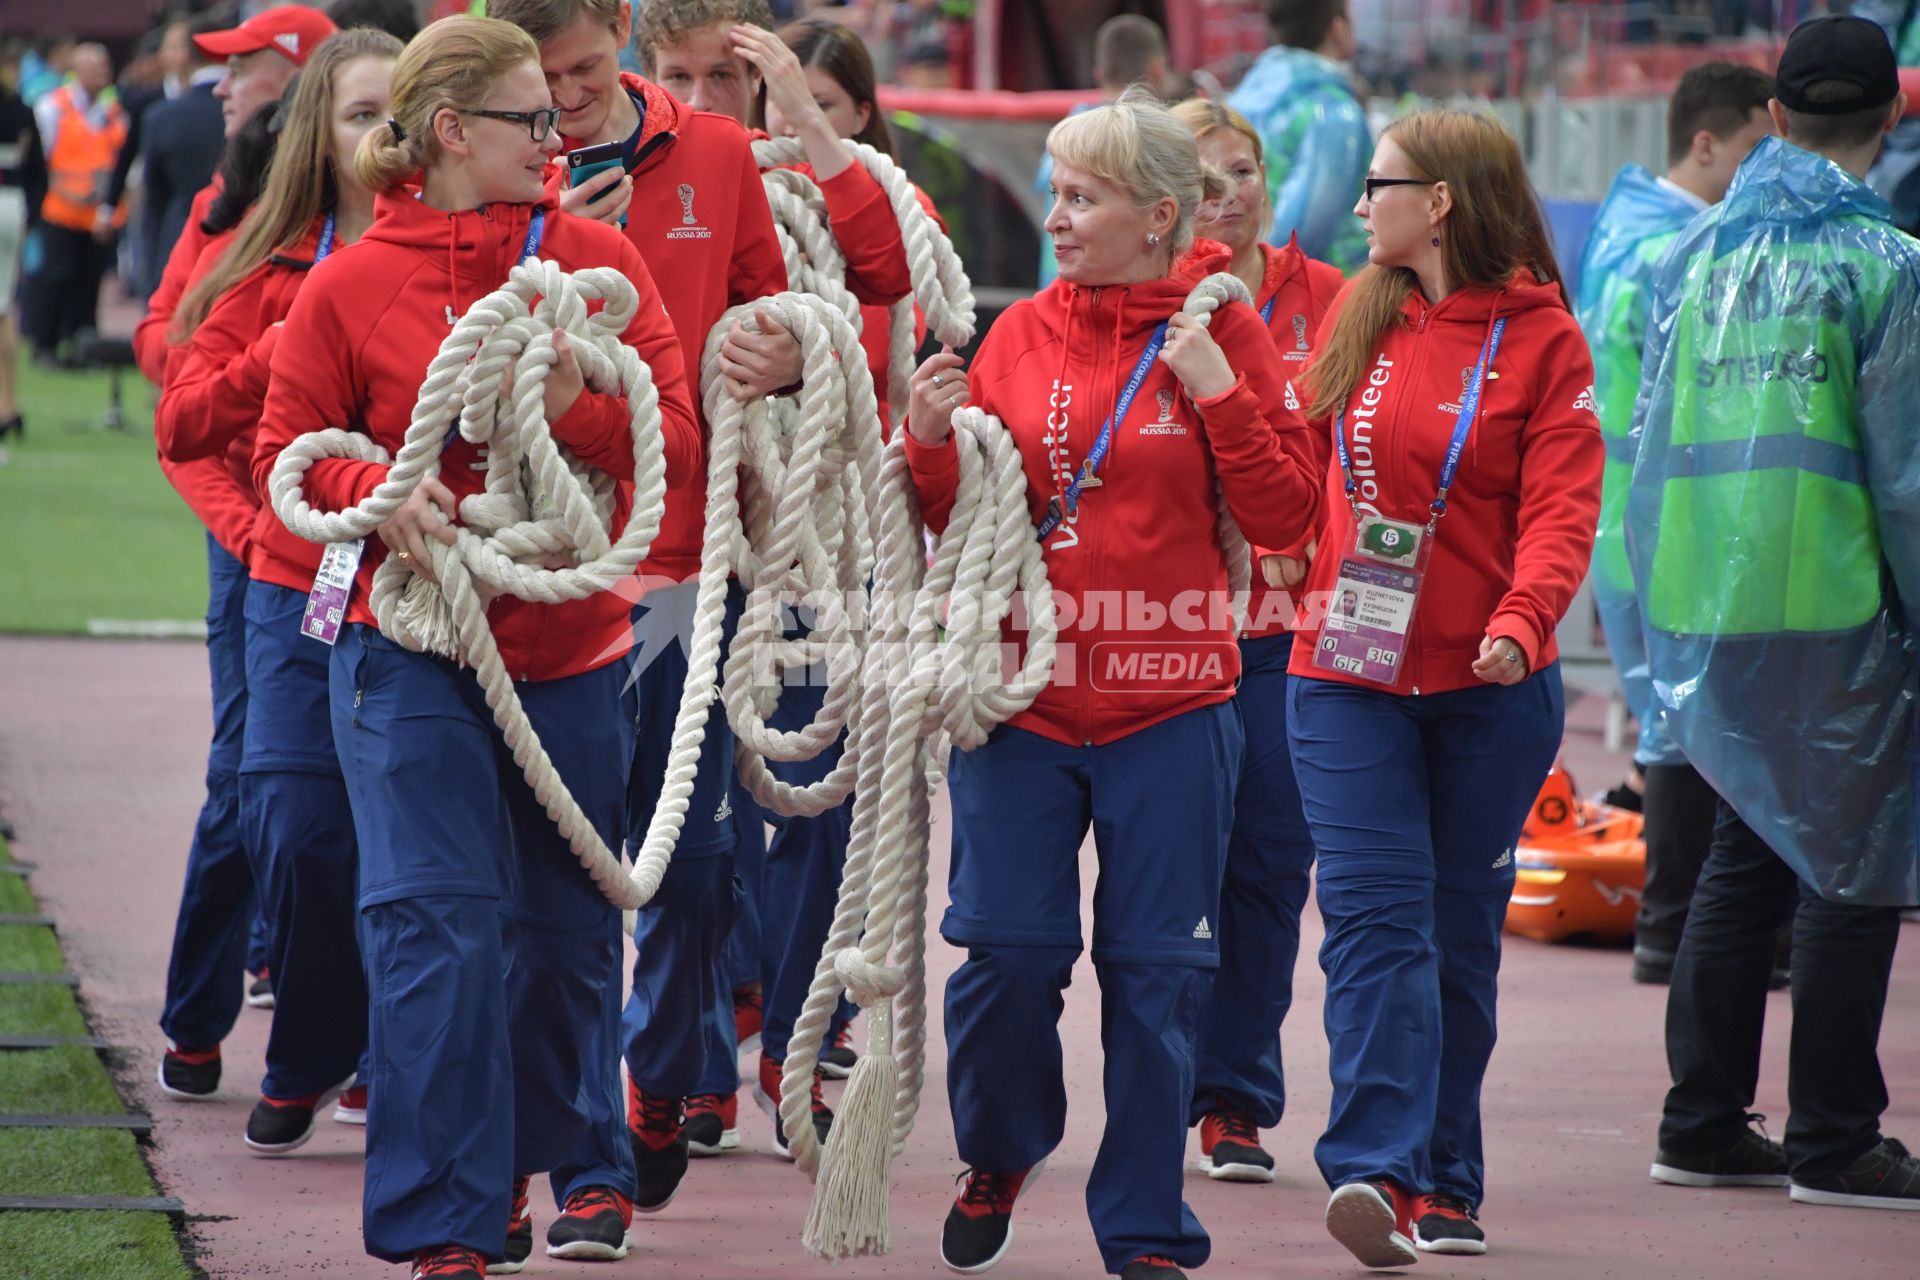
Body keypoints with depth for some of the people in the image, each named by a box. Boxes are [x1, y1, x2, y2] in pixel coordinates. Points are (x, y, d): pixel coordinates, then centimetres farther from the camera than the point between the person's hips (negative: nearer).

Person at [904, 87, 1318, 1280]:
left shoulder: (1224, 332, 0)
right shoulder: (1023, 334, 4)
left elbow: (1285, 517, -5)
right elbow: (966, 521, 9)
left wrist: (1221, 395, -14)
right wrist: (933, 445, -10)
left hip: (1170, 705, -2)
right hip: (1022, 693, 2)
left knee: (1157, 972, 2)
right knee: (1006, 954, 0)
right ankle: (999, 1158, 27)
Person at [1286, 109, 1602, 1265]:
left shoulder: (1541, 339, -4)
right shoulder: (1360, 319, 8)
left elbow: (1561, 508, -13)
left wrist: (1522, 620, -27)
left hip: (1489, 688, -2)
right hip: (1349, 674, 2)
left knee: (1461, 929, 7)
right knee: (1375, 914, -11)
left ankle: (1444, 1186, 16)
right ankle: (1380, 1167, -22)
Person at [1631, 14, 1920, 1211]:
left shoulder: (1697, 250, 9)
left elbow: (1654, 432, 13)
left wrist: (1669, 602, 20)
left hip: (1707, 605, 6)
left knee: (1749, 849, 16)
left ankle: (1704, 1122, 17)